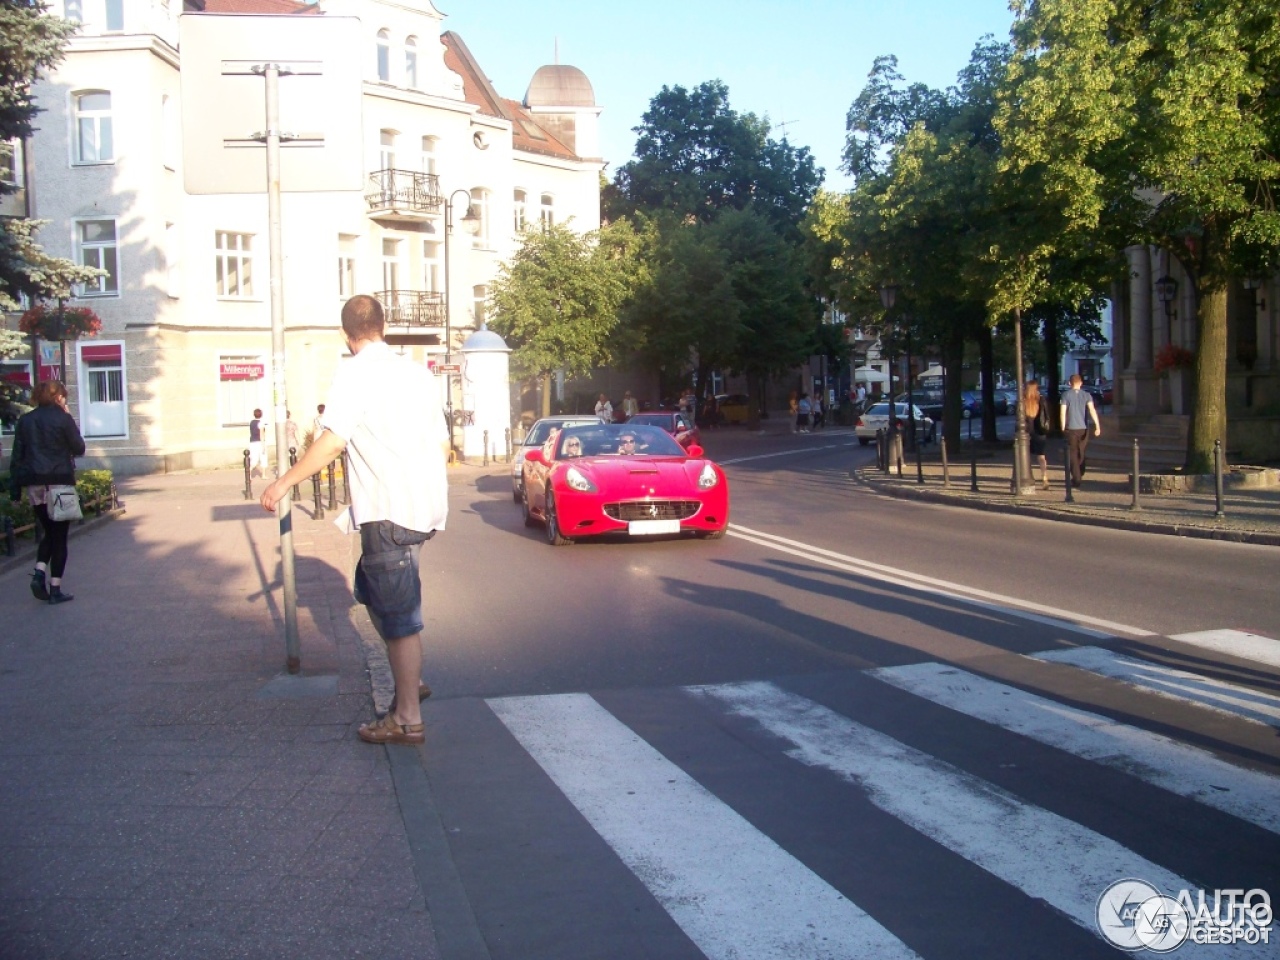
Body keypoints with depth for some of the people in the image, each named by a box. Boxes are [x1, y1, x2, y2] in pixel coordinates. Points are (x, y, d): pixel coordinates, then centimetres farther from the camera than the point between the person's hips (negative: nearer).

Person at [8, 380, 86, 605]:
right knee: (59, 537, 4)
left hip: (35, 485, 4)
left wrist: (15, 489, 9)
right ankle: (55, 589, 4)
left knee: (49, 533, 19)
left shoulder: (25, 420, 7)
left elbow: (17, 457, 6)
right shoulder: (63, 419, -7)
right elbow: (79, 448, 1)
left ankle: (39, 573, -1)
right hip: (60, 483, -4)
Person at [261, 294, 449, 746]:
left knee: (398, 612, -1)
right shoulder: (415, 371, 14)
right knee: (372, 589, 22)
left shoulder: (354, 373, -8)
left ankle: (407, 719, 7)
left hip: (390, 511, -8)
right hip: (425, 503, 8)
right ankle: (410, 680, 26)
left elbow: (333, 440, -20)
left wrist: (284, 483, -13)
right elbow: (443, 443, 17)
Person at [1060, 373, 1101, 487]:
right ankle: (1079, 474, 31)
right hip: (1084, 428, 3)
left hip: (1071, 428, -3)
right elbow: (1092, 410, -11)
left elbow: (1063, 412, -6)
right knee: (1081, 453, 19)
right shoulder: (1086, 395, 2)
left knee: (1073, 455, 1)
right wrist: (1097, 426, -17)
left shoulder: (1066, 395, -3)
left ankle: (1076, 479, -5)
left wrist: (1063, 427, 3)